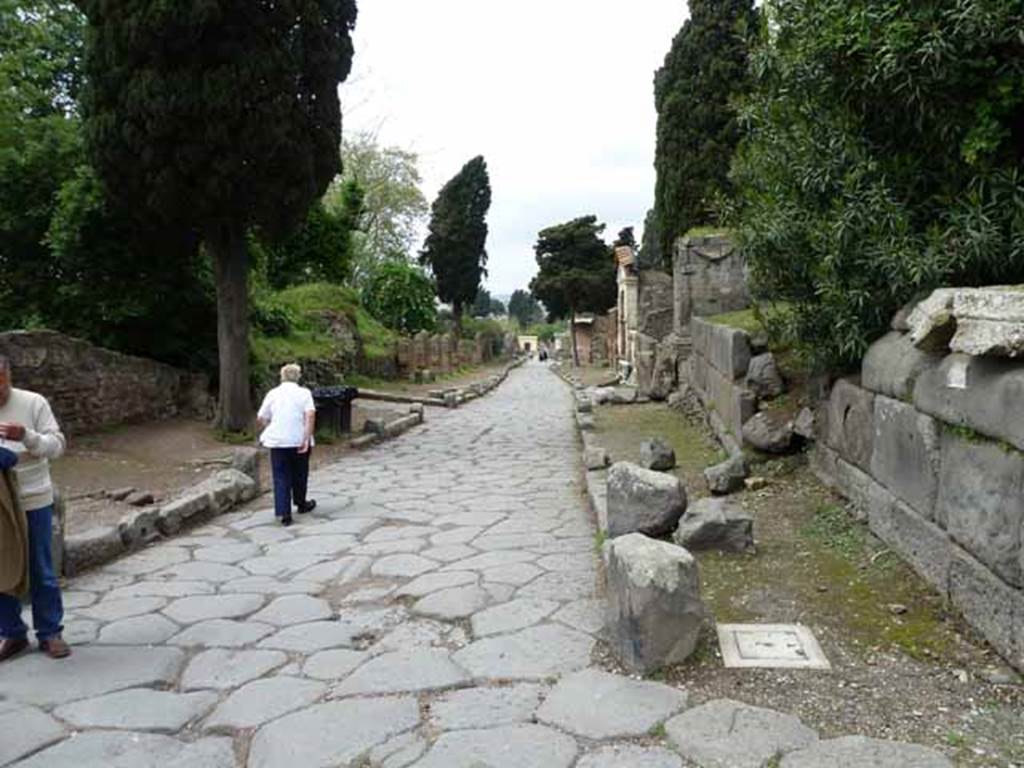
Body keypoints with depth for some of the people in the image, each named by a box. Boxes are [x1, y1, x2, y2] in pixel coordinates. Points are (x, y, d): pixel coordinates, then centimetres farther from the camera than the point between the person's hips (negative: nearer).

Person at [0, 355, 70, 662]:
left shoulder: (33, 402, -5)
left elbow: (57, 445, -8)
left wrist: (26, 436, -26)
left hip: (34, 501, -2)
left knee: (41, 572, 7)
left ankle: (50, 633, 19)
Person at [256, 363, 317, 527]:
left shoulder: (273, 393, 6)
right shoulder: (304, 392, 0)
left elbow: (260, 419, 6)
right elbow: (310, 415, -15)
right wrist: (307, 439, -17)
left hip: (277, 441, 1)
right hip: (298, 441, -1)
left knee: (281, 477, 4)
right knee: (300, 473, 18)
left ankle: (284, 513, -4)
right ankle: (301, 503, 36)